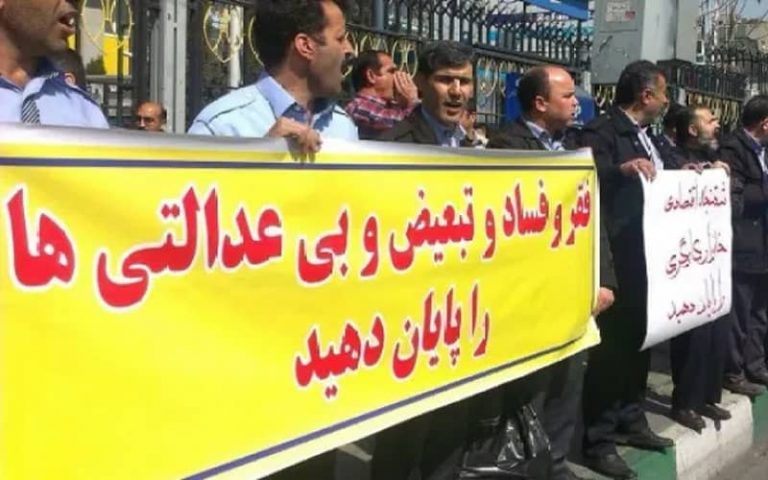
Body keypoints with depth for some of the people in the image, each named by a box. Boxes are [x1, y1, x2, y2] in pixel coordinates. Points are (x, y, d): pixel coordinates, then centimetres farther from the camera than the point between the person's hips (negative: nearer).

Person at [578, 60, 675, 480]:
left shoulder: (648, 136, 17)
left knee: (641, 338, 17)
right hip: (619, 258, -9)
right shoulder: (601, 131, -11)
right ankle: (598, 440, 4)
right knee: (613, 343, -5)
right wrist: (623, 169, -39)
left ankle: (630, 420, 31)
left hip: (651, 255, 9)